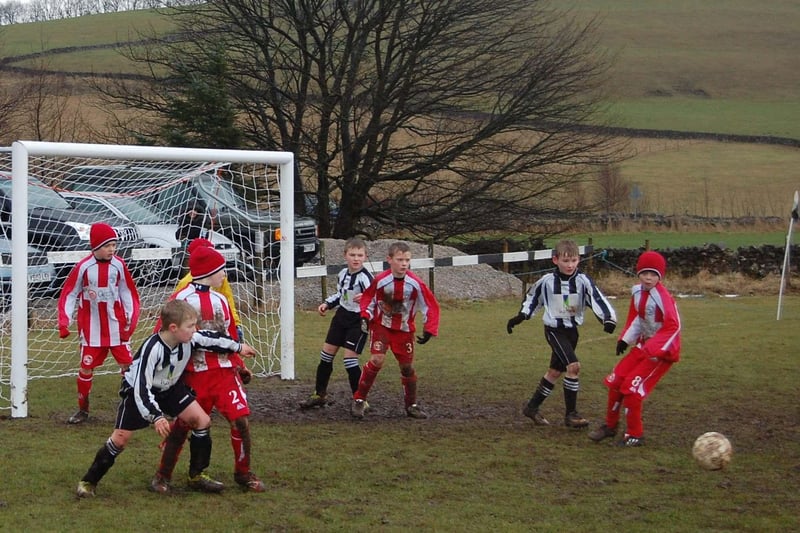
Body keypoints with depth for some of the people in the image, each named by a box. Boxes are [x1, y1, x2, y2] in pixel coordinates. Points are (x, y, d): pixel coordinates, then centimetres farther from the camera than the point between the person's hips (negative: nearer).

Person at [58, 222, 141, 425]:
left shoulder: (118, 265, -5)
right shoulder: (84, 267, -9)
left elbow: (127, 292, 5)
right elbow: (69, 294, -2)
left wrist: (131, 318, -2)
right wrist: (64, 321, -10)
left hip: (116, 325, 1)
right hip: (92, 328, -1)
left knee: (127, 366, -1)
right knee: (86, 368, 3)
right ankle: (83, 410, 18)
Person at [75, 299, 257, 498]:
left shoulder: (189, 339, -19)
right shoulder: (152, 349, -37)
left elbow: (209, 339, 4)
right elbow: (141, 388, -37)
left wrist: (237, 347, 16)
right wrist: (156, 417, -45)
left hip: (169, 388, 6)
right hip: (137, 390, -6)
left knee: (202, 420, -4)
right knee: (120, 438, -9)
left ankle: (197, 475, 8)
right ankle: (89, 481, 7)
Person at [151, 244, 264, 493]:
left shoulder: (220, 300, 15)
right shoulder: (182, 300, -6)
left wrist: (239, 364, 12)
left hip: (224, 371, 5)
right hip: (195, 374, -5)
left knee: (241, 419, -4)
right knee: (181, 425, 0)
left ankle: (243, 473, 12)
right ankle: (163, 475, 18)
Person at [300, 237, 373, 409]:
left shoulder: (365, 278, -19)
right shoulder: (342, 274, 3)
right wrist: (327, 304, 10)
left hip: (358, 320, -8)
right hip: (341, 317, 8)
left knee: (350, 359, -12)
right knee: (326, 355, 12)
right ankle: (320, 395, 27)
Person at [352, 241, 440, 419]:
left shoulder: (415, 284, -15)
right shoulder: (380, 280, -16)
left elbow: (431, 306, -5)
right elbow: (368, 298, 2)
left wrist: (429, 330, -11)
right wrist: (365, 317, -12)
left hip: (404, 330, 2)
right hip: (381, 325, -2)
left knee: (407, 366, 7)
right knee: (377, 360, -19)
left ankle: (412, 405, 26)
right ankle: (359, 400, -8)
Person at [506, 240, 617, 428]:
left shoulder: (583, 281, -10)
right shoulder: (547, 281, -10)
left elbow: (598, 299, -21)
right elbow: (532, 297, 9)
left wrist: (608, 318, -36)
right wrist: (521, 316, 8)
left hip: (572, 330, 4)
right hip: (554, 330, -4)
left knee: (555, 370, 13)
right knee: (573, 365, -19)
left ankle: (532, 407, 30)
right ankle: (571, 414, -11)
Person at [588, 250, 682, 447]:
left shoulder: (663, 297, -23)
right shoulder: (637, 292, 0)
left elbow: (673, 327, -24)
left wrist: (652, 349, -26)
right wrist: (625, 339, 5)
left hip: (663, 350, -8)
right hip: (644, 346, 8)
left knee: (632, 387, -13)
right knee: (616, 381, 8)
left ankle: (635, 435, 3)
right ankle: (610, 425, 27)